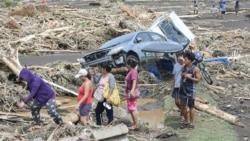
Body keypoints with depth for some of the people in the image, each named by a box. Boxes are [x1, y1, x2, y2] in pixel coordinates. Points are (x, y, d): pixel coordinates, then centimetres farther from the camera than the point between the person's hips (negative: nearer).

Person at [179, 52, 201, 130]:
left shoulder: (195, 69, -8)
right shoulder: (184, 68, 8)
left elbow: (198, 79, -8)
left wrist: (190, 77, -20)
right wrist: (180, 88, 13)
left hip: (191, 90, -5)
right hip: (183, 90, 5)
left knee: (191, 107, 3)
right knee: (183, 106, 7)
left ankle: (191, 123, 12)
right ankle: (186, 121, 22)